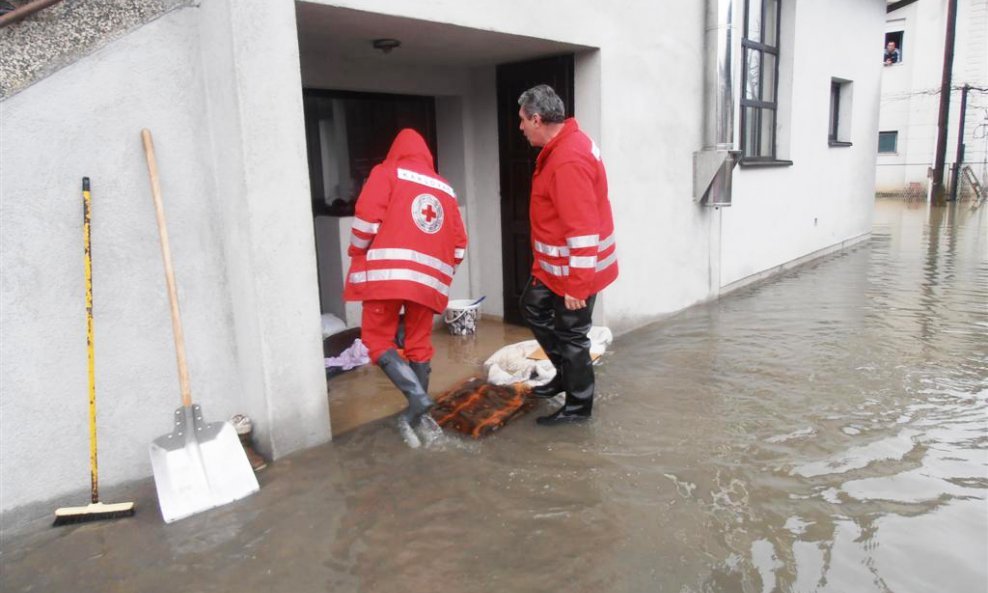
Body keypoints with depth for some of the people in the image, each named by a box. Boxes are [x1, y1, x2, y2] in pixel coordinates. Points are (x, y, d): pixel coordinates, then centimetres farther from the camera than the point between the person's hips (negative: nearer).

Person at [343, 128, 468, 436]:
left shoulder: (386, 172, 7)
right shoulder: (445, 188, 20)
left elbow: (367, 218, -6)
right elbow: (459, 242, 18)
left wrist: (357, 255, 9)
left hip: (387, 272, -4)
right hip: (428, 278, 5)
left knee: (377, 339, 5)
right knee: (419, 343, 14)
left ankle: (417, 395, -10)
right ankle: (415, 410, 20)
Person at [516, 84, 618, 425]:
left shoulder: (568, 160, -27)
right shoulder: (561, 146, 7)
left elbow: (583, 229, -30)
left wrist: (576, 284, -27)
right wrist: (544, 263, 23)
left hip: (573, 270, -11)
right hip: (553, 264, 11)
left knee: (571, 335, 4)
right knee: (533, 309, 23)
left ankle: (579, 405, 23)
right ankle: (566, 374, 36)